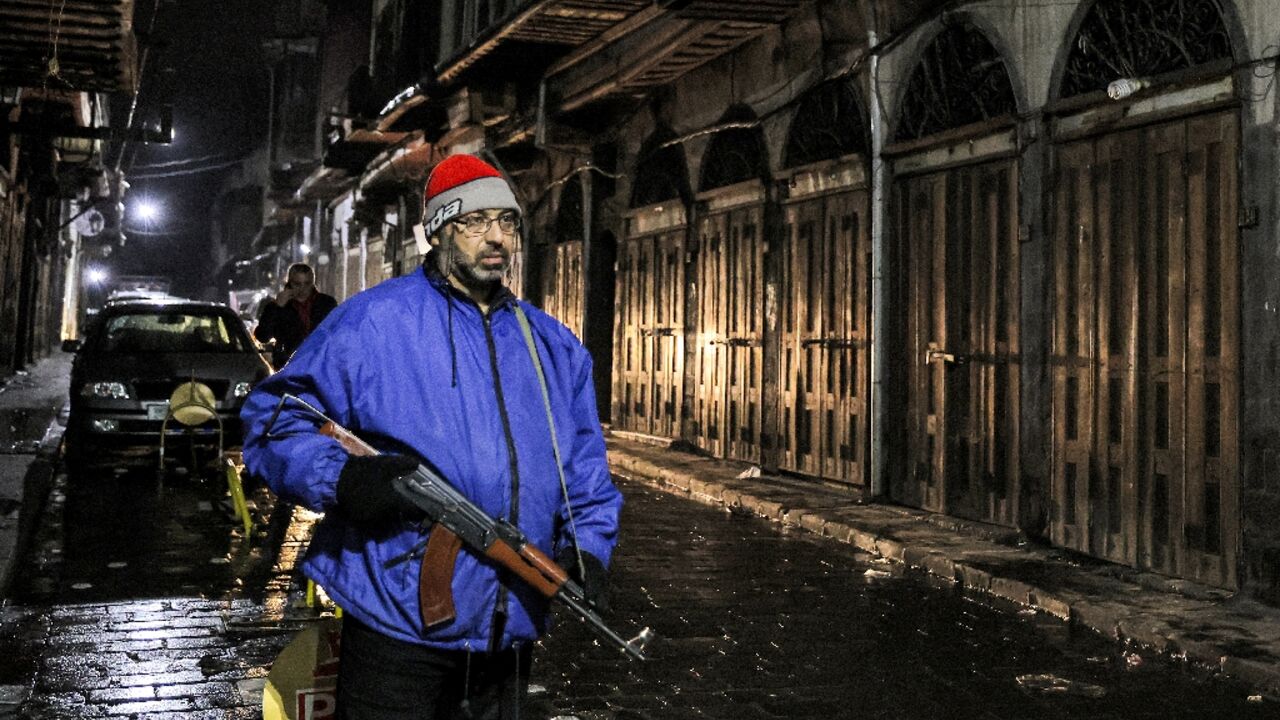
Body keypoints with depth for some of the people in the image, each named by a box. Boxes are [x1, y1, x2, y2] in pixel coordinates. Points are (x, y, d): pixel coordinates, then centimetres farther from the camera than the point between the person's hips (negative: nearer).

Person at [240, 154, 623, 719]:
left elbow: (585, 469, 15)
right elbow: (273, 417, -5)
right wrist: (341, 478, -23)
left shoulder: (554, 347, 11)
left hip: (512, 631, 6)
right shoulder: (372, 322, -6)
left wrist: (587, 546, -2)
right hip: (397, 627, -5)